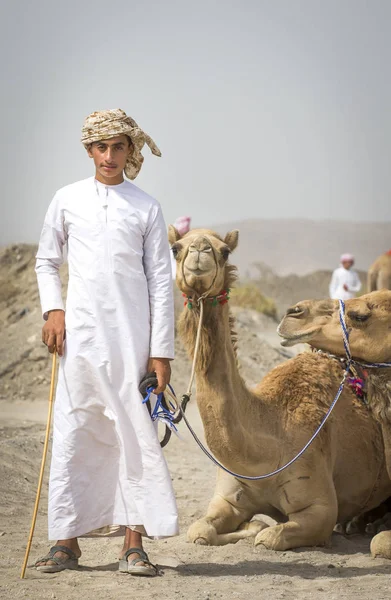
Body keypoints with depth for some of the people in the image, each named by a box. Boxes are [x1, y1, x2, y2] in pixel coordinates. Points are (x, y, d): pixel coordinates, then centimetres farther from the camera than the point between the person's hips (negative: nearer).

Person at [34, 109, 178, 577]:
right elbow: (46, 262, 18)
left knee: (136, 434, -1)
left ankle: (133, 543, 4)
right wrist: (52, 309, 1)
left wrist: (161, 350, -1)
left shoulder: (146, 208, 5)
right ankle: (67, 541, 8)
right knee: (72, 435, 0)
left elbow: (161, 282, 4)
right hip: (80, 332, 1)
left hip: (132, 334, 0)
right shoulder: (68, 200, 8)